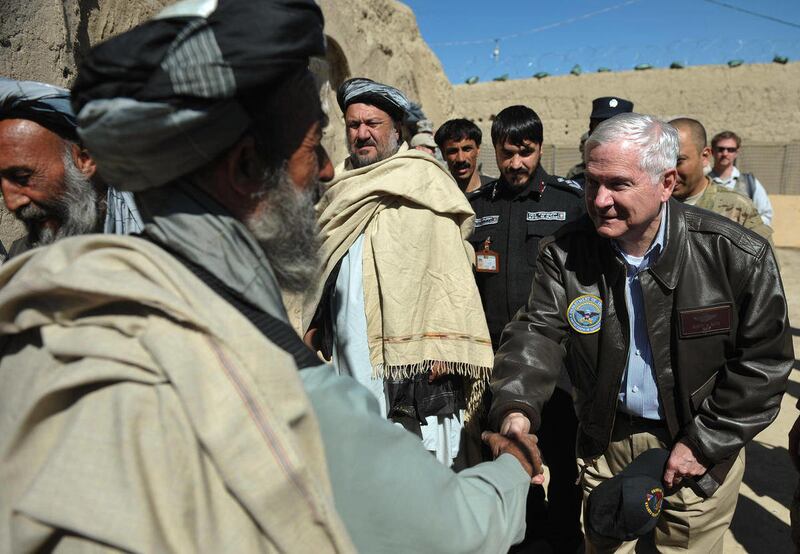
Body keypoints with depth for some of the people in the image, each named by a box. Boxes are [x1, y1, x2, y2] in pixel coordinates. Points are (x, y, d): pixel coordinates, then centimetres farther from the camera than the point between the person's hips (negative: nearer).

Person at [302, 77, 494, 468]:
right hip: (351, 371, 6)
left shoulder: (421, 183, -2)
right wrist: (313, 332, 15)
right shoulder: (342, 193, 16)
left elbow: (449, 268, -10)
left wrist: (440, 349, -18)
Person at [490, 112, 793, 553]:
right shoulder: (565, 253, -12)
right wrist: (516, 409, -34)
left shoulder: (737, 255, -17)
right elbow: (538, 333, -16)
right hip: (604, 444, 2)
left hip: (699, 453, -1)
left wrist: (705, 443, -12)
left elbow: (762, 360, -10)